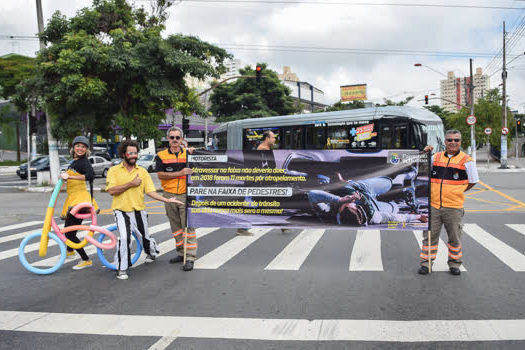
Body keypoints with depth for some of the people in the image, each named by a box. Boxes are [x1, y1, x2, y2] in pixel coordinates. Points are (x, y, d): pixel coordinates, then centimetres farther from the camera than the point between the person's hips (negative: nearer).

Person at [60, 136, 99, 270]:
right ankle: (70, 251, 52)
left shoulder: (84, 162, -13)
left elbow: (90, 175, -32)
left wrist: (69, 177, -29)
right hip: (73, 198, 9)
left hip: (80, 198, -9)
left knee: (69, 233, -11)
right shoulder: (74, 162, 17)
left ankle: (86, 260, -5)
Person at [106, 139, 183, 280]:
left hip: (139, 210, 3)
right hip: (122, 210, -2)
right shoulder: (114, 170, -2)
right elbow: (112, 190, -14)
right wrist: (131, 184, -17)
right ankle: (121, 268, -5)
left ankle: (152, 252, 48)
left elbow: (150, 191, -1)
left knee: (145, 238, 12)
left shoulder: (142, 171, 4)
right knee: (124, 238, -21)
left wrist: (166, 200, -12)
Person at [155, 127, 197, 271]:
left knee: (188, 226, -6)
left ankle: (190, 257, -4)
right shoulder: (161, 156, 5)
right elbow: (160, 175, -7)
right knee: (175, 227, 13)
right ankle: (181, 253, 26)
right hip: (169, 196, 2)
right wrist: (180, 173, -17)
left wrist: (192, 154, -12)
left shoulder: (188, 153, 5)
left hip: (186, 195, -2)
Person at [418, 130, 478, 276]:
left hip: (453, 207, -2)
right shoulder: (435, 157, 9)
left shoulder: (466, 161, 0)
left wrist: (455, 192, 3)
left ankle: (454, 264, 23)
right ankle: (425, 263, 15)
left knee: (455, 238, 8)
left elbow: (472, 182, 7)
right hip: (433, 205, 2)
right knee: (429, 235, 5)